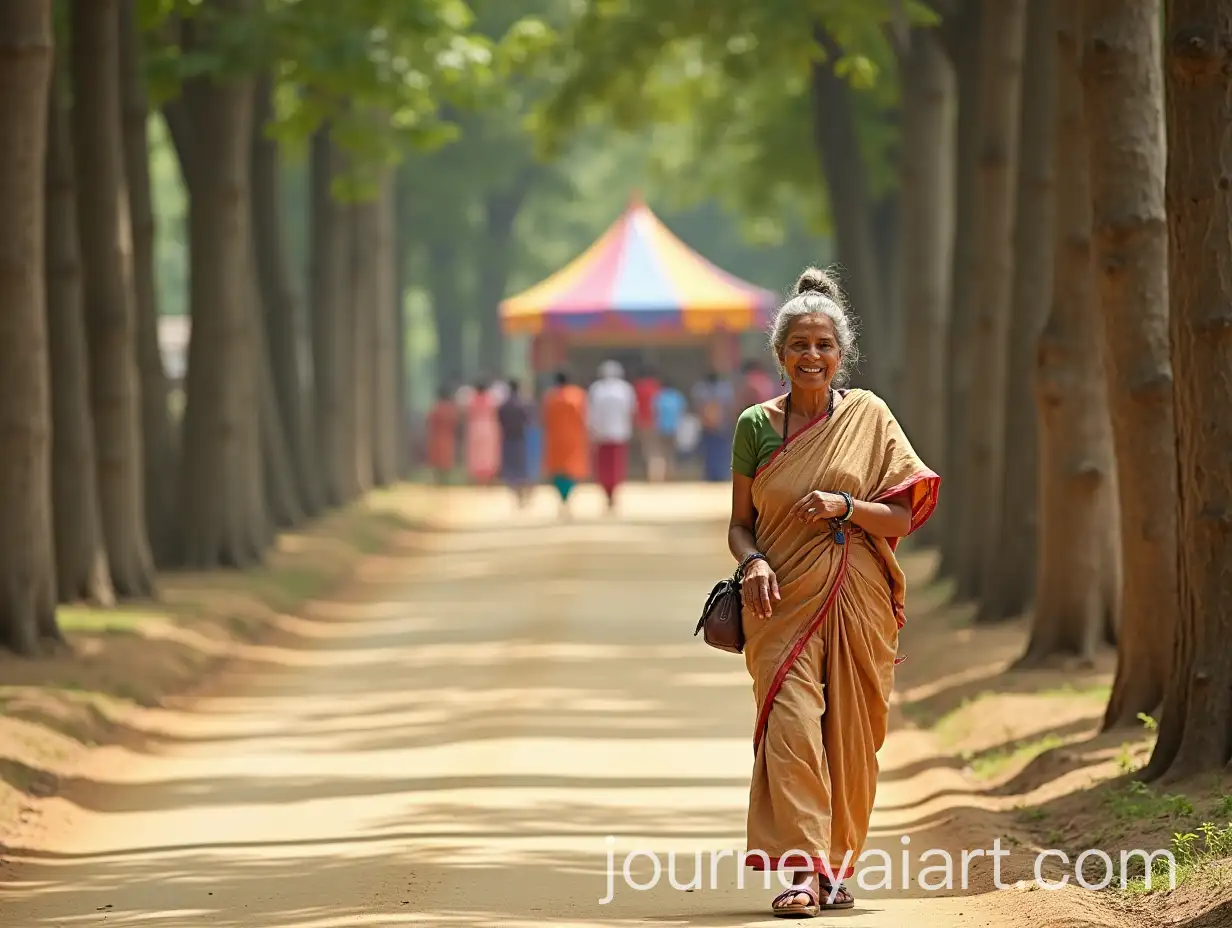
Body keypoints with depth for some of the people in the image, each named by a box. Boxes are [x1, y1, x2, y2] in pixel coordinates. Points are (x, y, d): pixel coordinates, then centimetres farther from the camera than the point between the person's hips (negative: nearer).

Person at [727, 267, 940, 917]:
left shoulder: (868, 417, 4)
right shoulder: (756, 425, 5)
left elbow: (904, 517, 1)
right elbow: (740, 523, 9)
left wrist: (845, 507, -16)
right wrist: (752, 562, -13)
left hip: (856, 600, 1)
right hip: (782, 600, 0)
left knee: (849, 737, 4)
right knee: (790, 725, -14)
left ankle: (838, 866, 18)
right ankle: (801, 870, -18)